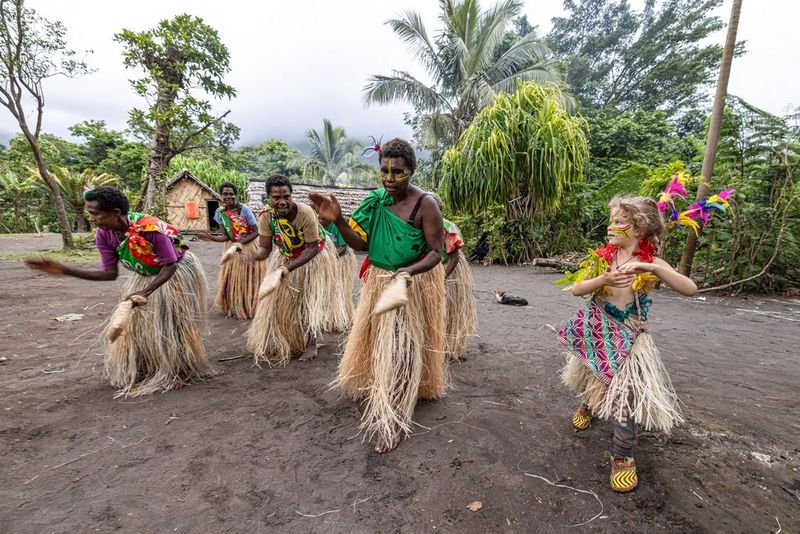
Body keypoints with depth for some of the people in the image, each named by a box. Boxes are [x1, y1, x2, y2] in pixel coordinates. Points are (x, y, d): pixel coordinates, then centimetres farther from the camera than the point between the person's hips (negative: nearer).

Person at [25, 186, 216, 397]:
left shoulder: (150, 228, -35)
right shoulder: (104, 235, -14)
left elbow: (169, 266, -27)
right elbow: (109, 273, -8)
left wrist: (146, 291, -36)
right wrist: (64, 270, -16)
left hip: (178, 272, -6)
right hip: (146, 276, 7)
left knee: (171, 325, 1)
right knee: (134, 322, 8)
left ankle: (177, 372, 21)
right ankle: (139, 371, 27)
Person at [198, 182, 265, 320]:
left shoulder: (244, 209, -16)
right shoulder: (220, 213, -4)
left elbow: (257, 231, -15)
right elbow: (226, 236, -3)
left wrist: (241, 242, -25)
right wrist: (210, 238, -20)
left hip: (249, 247, -4)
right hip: (232, 248, 4)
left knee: (250, 280, 5)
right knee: (232, 280, 8)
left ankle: (251, 308, 20)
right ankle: (235, 308, 25)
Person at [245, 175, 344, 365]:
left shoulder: (305, 213, -34)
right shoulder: (266, 216, -22)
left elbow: (313, 248, -29)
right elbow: (265, 248, -18)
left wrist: (288, 267, -36)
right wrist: (253, 256, -42)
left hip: (313, 257, -4)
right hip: (286, 256, 5)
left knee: (310, 298, -4)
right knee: (280, 298, 9)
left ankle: (311, 344, 10)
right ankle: (281, 343, 29)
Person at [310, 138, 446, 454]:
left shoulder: (425, 205, -18)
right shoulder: (377, 200, -2)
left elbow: (435, 253, -17)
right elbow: (360, 243, -3)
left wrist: (409, 270, -35)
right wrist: (337, 220, -19)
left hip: (415, 285, -6)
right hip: (379, 283, 6)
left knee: (401, 350, -2)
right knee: (377, 341, 19)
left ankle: (392, 422, 10)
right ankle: (378, 398, 46)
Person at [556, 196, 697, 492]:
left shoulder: (650, 263, -9)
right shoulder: (602, 257, -4)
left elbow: (690, 289, -23)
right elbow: (576, 289, -13)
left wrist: (652, 268, -36)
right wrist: (604, 279, -32)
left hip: (627, 338, -3)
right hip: (596, 333, 3)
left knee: (624, 395, -7)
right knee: (595, 381, 22)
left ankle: (623, 458, 12)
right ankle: (589, 406, 56)